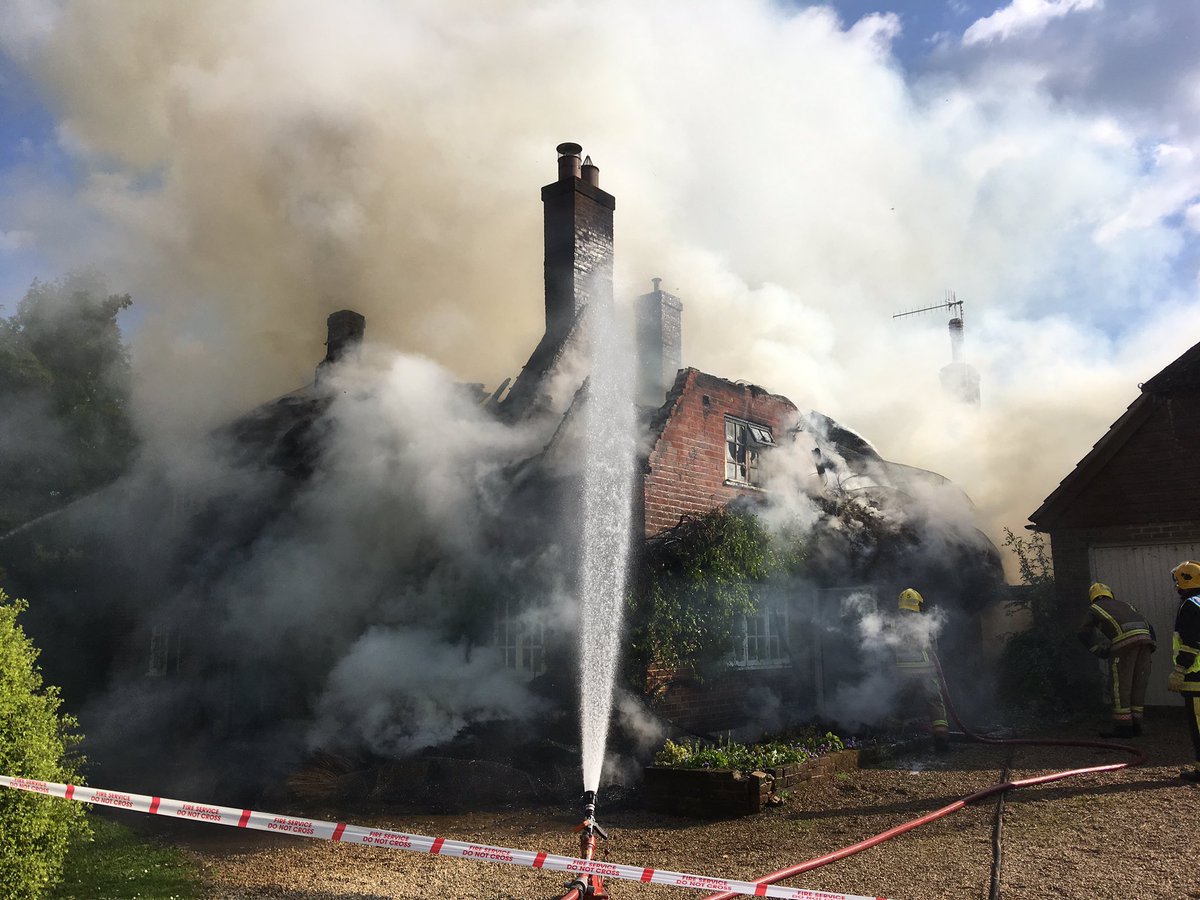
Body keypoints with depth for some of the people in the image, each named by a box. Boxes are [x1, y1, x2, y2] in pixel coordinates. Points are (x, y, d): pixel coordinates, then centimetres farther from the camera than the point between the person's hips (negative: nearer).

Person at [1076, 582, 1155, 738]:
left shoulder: (1094, 608, 20)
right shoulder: (1123, 604, 34)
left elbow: (1083, 631, 6)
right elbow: (1149, 627, 29)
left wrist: (1099, 651, 8)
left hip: (1124, 641, -5)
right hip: (1144, 638, 5)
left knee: (1119, 686, 0)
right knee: (1138, 685, 13)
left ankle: (1122, 725, -1)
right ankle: (1135, 724, 15)